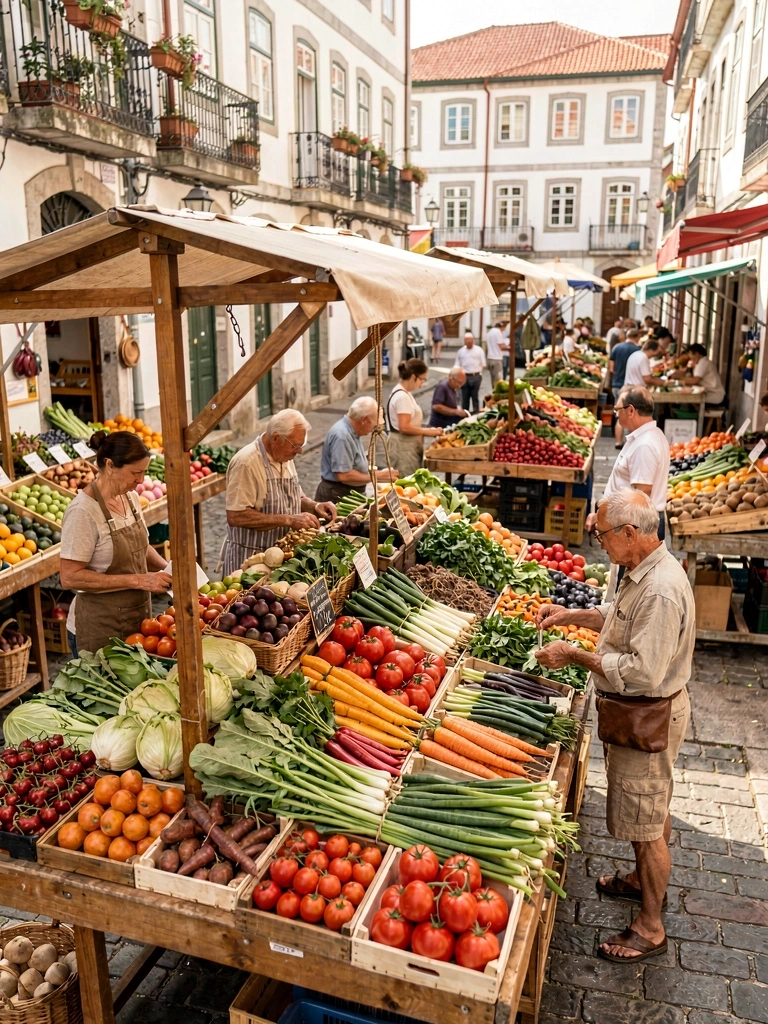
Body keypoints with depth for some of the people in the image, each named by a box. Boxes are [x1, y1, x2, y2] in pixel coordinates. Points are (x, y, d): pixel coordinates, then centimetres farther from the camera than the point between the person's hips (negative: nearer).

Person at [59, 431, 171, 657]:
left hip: (138, 619, 7)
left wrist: (167, 568, -3)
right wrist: (137, 580, -24)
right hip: (100, 628, -7)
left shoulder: (130, 497, 1)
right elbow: (70, 577, -22)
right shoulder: (83, 511, -21)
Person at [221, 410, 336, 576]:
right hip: (249, 556, -7)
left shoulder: (285, 457, 8)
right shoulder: (247, 463, -20)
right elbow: (236, 517, -26)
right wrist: (288, 520, -27)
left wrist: (314, 506, -2)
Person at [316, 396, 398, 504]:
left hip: (350, 493, 9)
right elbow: (343, 476, -26)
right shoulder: (341, 435, -21)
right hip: (336, 496, -9)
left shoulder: (351, 432, 10)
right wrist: (376, 477, -18)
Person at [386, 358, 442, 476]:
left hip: (408, 445, 10)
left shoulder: (405, 393, 13)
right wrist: (428, 431, -14)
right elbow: (405, 427, -23)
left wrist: (426, 430, 5)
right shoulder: (402, 396, -18)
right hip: (403, 446, -10)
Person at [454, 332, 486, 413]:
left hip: (476, 376, -1)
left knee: (475, 396, 4)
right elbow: (457, 365, 8)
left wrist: (478, 371, -6)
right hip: (464, 376, 2)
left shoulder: (479, 350, 3)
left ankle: (476, 412, 10)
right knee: (464, 397, 6)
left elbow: (483, 364, 6)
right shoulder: (461, 351, 8)